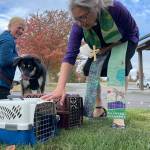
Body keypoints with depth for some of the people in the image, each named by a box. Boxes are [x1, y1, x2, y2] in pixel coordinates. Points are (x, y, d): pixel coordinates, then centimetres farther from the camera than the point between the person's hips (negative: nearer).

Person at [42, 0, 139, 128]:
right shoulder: (78, 26, -31)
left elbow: (131, 32, -24)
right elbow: (70, 56, -40)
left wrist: (108, 48, -30)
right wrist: (60, 88, -51)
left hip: (126, 41, -3)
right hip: (102, 47, 4)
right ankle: (98, 107, 4)